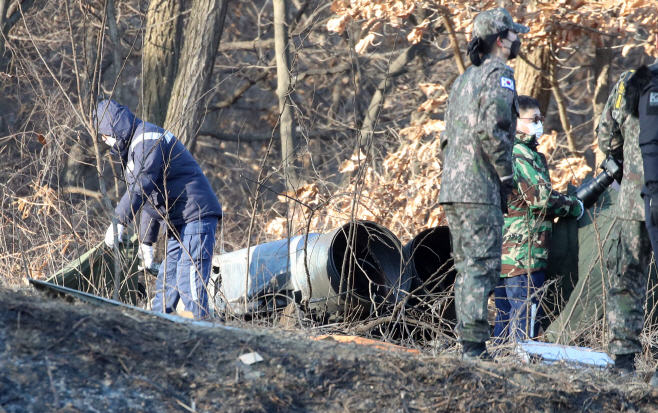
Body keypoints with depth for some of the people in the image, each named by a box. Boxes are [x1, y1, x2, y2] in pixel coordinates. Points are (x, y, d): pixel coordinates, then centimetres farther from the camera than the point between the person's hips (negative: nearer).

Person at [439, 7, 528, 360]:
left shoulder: (464, 79, 21)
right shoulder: (499, 74, -6)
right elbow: (491, 128, -19)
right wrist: (506, 174, -12)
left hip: (451, 187, 9)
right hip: (479, 188, -9)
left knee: (466, 267, 11)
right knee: (482, 266, -10)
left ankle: (466, 343, 10)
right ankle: (473, 345, -15)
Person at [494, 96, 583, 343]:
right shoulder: (521, 154, -13)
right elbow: (541, 197, -20)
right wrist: (575, 206, -5)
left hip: (501, 255, 10)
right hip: (523, 254, -10)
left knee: (505, 317, 14)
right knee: (526, 315, -9)